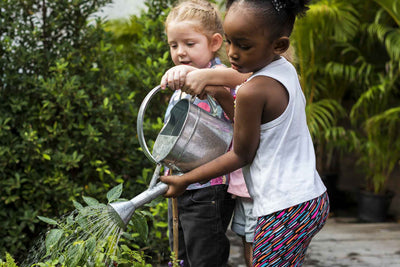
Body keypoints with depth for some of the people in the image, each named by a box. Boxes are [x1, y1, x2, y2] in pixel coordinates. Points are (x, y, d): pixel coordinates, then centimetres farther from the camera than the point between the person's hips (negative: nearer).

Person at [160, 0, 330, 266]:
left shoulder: (252, 92, -19)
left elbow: (241, 155, -8)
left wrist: (184, 180, 0)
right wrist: (208, 78, 15)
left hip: (283, 212, -9)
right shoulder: (287, 70, 6)